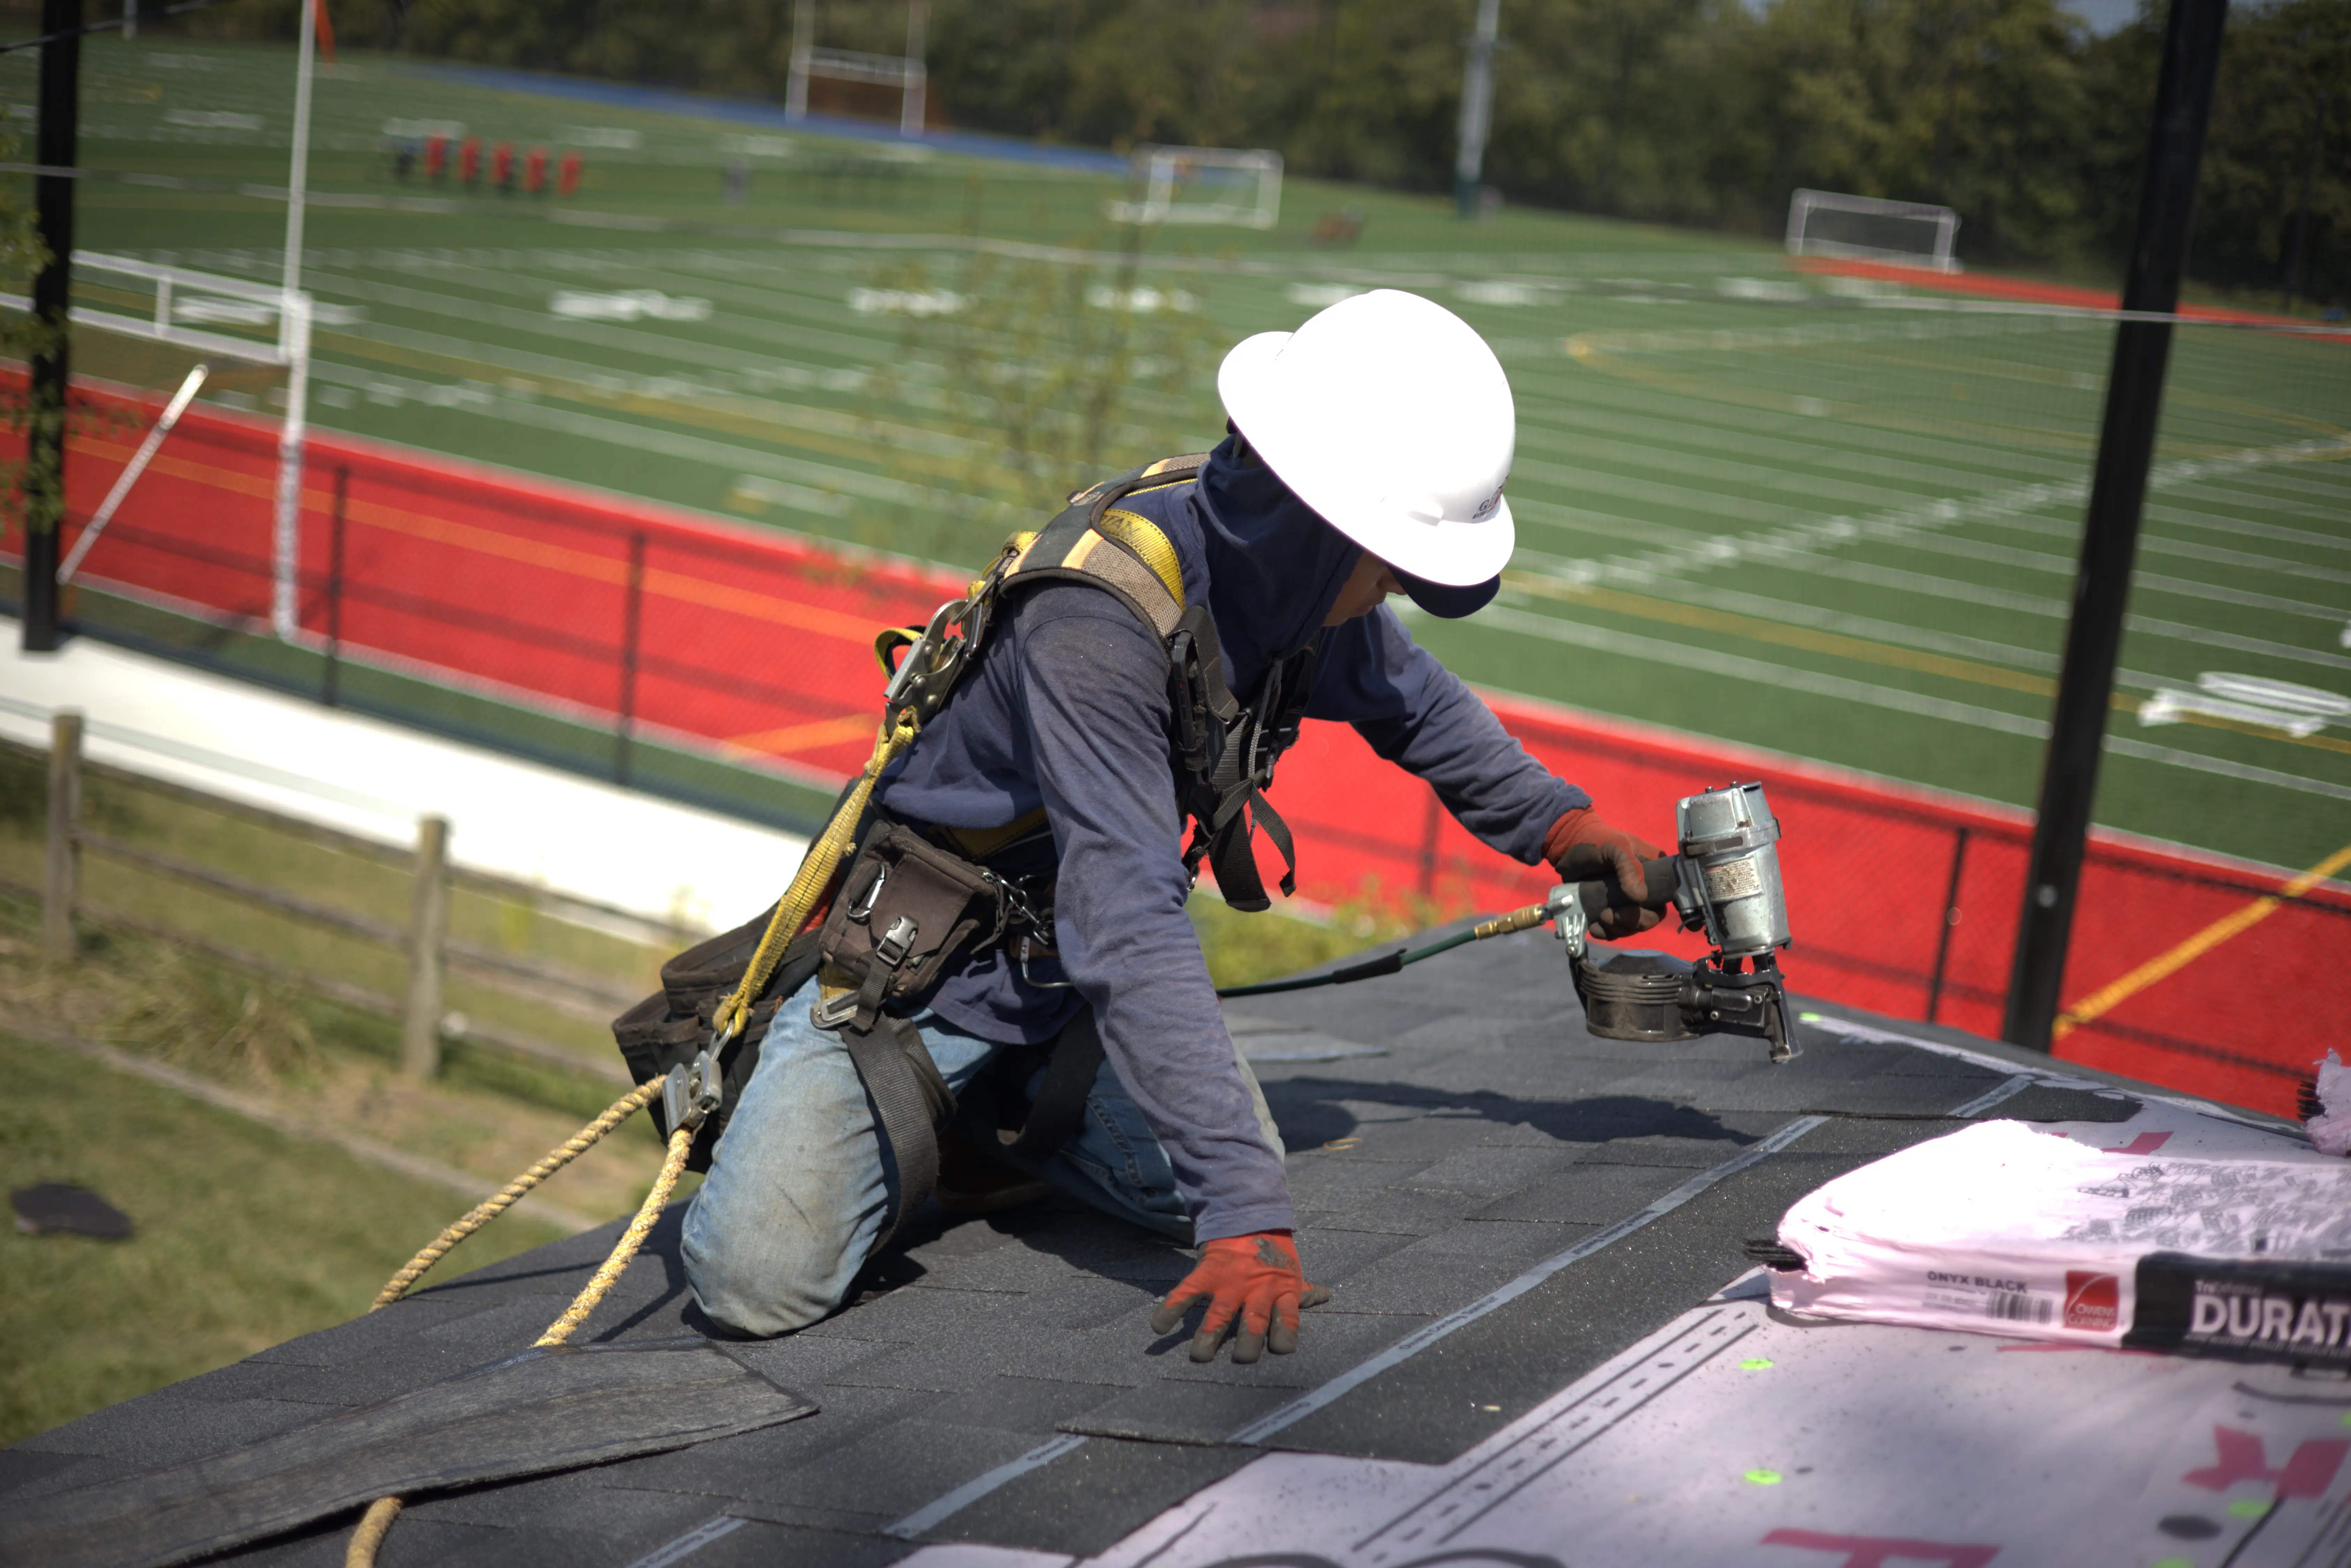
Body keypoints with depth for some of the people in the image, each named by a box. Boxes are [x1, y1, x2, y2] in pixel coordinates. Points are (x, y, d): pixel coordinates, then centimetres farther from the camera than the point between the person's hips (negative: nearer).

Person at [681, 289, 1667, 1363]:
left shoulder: (1309, 586, -10)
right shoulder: (1097, 619, -35)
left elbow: (1413, 703, 16)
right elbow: (1130, 926, -42)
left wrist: (1559, 819, 6)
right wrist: (1244, 1208, -45)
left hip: (1072, 969, 7)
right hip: (926, 961, -7)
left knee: (1225, 1187, -12)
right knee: (764, 1282, -20)